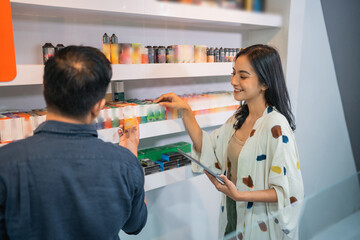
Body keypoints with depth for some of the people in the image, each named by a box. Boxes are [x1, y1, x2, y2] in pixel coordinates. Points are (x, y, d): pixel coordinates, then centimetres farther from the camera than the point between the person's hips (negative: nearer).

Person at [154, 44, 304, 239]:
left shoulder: (276, 126, -26)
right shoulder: (240, 117, -1)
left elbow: (289, 192, -24)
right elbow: (206, 147, 1)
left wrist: (239, 195, -31)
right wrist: (185, 110, -3)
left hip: (259, 223, -7)